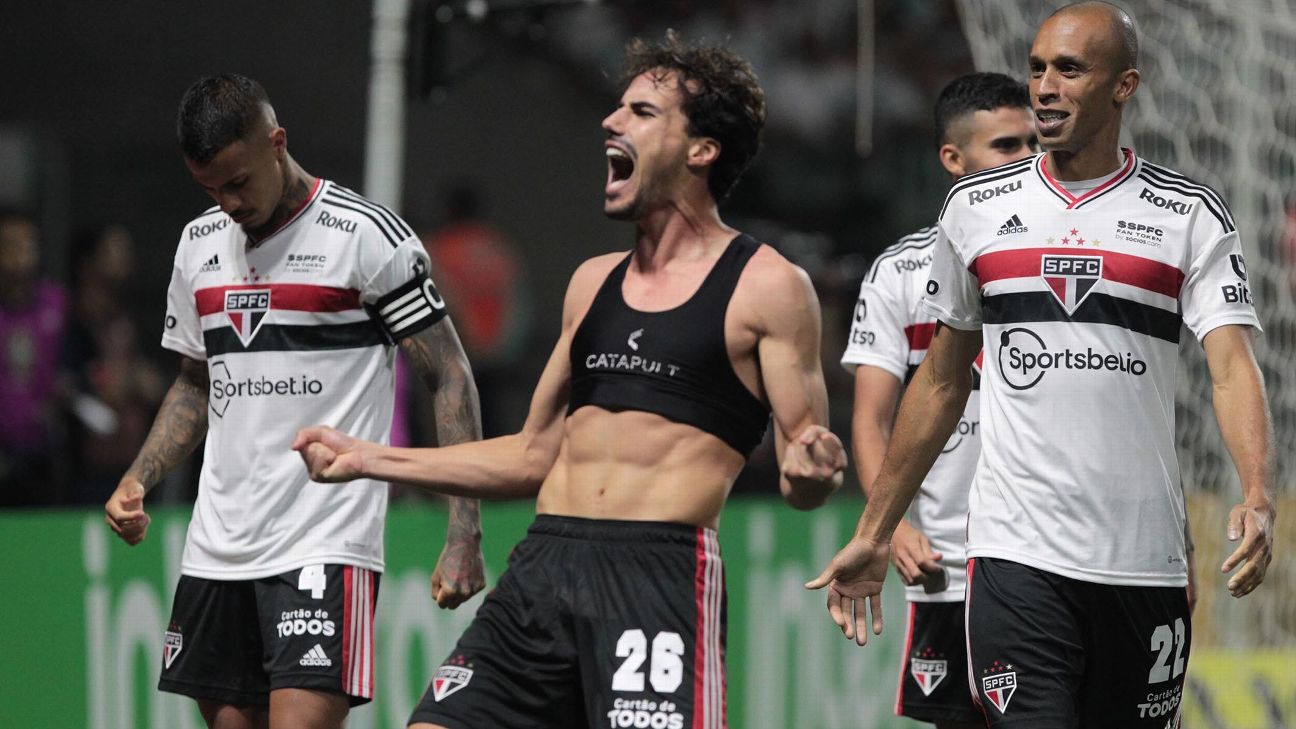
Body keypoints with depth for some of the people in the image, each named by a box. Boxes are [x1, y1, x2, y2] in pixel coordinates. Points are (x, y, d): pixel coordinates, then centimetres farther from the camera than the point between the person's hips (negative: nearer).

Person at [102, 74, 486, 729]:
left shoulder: (368, 235, -7)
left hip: (325, 548, -7)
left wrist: (463, 535, -13)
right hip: (216, 547, 7)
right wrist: (137, 479, 8)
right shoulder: (199, 244, 13)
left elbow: (450, 380, -6)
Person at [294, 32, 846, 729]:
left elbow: (802, 479, -1)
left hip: (662, 574, -6)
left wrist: (812, 469, -25)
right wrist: (367, 460, 24)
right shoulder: (594, 282, 19)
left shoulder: (766, 286, 1)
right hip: (541, 567, 6)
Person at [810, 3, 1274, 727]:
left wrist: (1259, 501, -28)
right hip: (1017, 554, 0)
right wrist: (874, 535, 17)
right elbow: (941, 383, 18)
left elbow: (1234, 367, -10)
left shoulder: (1191, 216, 2)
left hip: (1146, 560, 0)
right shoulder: (976, 207, 9)